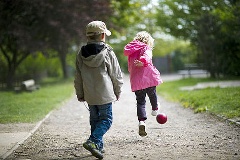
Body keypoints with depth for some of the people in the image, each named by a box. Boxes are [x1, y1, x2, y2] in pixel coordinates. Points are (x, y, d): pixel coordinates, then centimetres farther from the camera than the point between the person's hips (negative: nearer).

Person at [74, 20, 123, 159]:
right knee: (106, 119, 3)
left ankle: (99, 146, 20)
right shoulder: (107, 52, -10)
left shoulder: (81, 54, 2)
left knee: (94, 119, 16)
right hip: (105, 94, -5)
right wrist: (118, 91, 9)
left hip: (89, 95, 5)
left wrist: (80, 94, 18)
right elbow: (116, 75, -4)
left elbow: (78, 77, 8)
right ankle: (93, 141, -15)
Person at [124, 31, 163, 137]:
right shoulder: (146, 48, 0)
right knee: (152, 94, 24)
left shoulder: (131, 51, 16)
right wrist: (143, 62, -43)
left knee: (140, 101, 3)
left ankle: (141, 121, -13)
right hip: (148, 77, -3)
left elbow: (130, 67, 22)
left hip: (136, 80, 3)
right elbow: (146, 56, -25)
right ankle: (155, 109, 49)